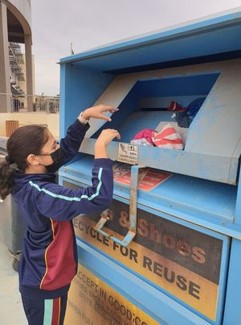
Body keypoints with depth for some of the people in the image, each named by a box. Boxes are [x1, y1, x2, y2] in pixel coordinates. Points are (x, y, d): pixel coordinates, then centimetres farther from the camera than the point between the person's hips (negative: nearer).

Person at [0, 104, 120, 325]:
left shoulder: (24, 178, -9)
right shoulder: (42, 194, -36)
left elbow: (67, 149, -3)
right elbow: (99, 198, -44)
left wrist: (84, 116, -10)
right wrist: (101, 146, -38)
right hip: (46, 284, -8)